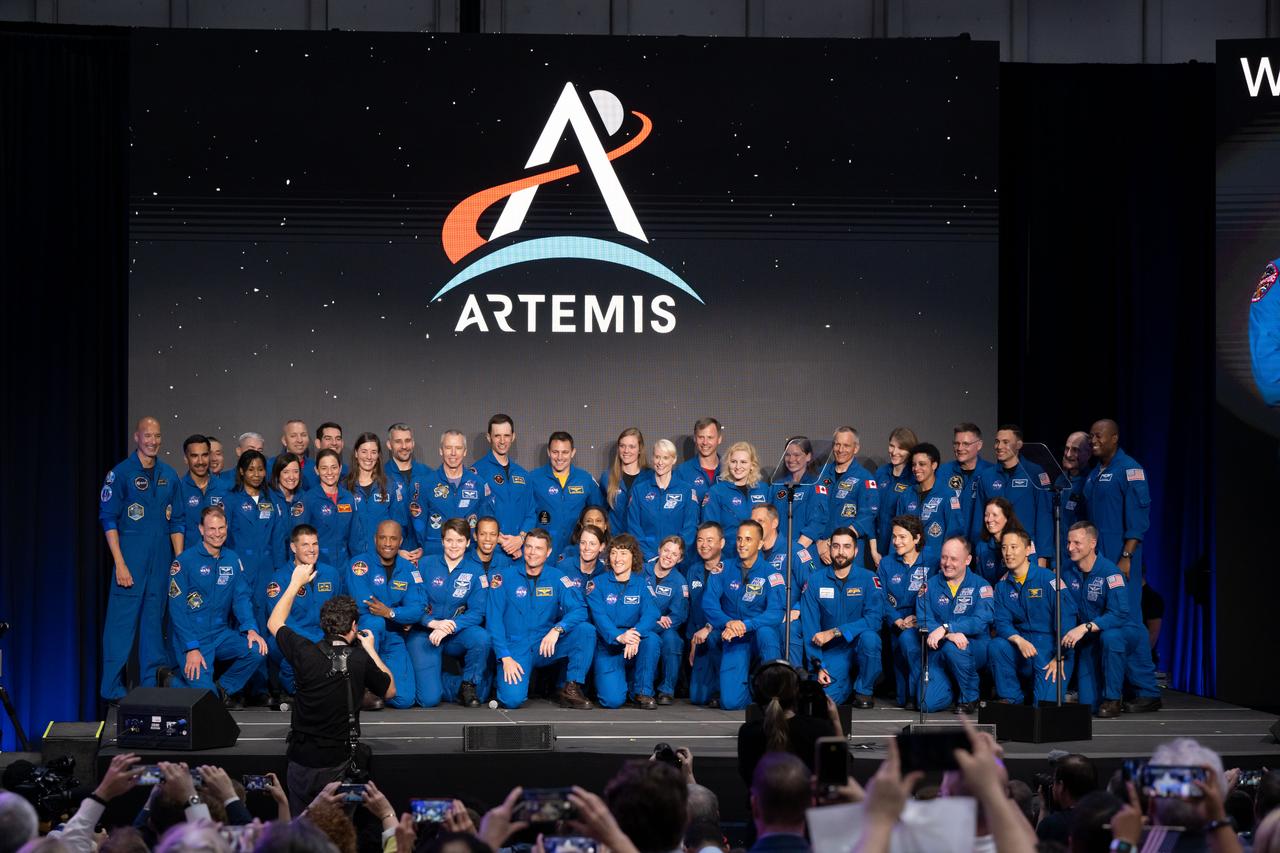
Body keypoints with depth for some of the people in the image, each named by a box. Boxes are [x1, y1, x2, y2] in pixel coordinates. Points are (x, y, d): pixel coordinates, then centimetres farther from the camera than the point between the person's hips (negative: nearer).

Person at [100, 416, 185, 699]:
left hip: (162, 563, 5)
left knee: (155, 623, 9)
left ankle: (153, 685, 16)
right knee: (122, 623, -5)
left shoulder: (169, 475, 11)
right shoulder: (120, 473, -4)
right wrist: (120, 564, -12)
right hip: (131, 560, -5)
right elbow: (108, 520, -5)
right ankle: (113, 690, 0)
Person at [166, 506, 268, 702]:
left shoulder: (233, 560, 7)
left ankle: (224, 689, 3)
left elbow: (242, 597, 5)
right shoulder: (185, 561, -9)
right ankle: (173, 679, 13)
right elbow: (178, 610, -11)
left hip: (221, 635, 5)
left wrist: (251, 629, -15)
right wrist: (192, 648, -18)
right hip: (192, 638, -5)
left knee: (257, 650, -22)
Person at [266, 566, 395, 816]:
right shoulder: (361, 661, -10)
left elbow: (274, 623, 12)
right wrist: (371, 651, 18)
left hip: (302, 758, 1)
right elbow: (390, 691, 10)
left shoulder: (306, 653, -10)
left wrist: (296, 583, 19)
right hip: (339, 762, -1)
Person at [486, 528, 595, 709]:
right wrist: (505, 657, -14)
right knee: (512, 699, -26)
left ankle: (572, 689, -11)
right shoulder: (504, 577, -1)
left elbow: (579, 609, -10)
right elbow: (494, 620, -4)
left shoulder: (557, 578, 3)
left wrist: (557, 629, -29)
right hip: (515, 647, -2)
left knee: (586, 630, -21)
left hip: (547, 647, 2)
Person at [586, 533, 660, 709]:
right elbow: (599, 617, -15)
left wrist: (635, 633, -36)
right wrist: (618, 636, -35)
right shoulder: (599, 584, 0)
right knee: (613, 700, -22)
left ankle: (642, 692, -14)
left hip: (635, 648, 1)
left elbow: (650, 614, -14)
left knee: (651, 638, -33)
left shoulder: (643, 584, 2)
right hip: (607, 647, -1)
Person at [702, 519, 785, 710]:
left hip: (763, 637, -1)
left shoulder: (770, 574, -6)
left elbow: (776, 613, -18)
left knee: (765, 631, -39)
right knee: (730, 701, -17)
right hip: (734, 641, 1)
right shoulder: (723, 570, 3)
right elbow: (709, 602, -6)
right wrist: (728, 623, -26)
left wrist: (744, 626, -31)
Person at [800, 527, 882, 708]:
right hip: (832, 650, 1)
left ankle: (864, 690, -9)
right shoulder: (815, 581, -1)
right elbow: (809, 626, -2)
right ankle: (847, 684, 16)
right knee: (827, 696, -23)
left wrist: (834, 632, -25)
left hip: (859, 643, -1)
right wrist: (820, 665, -11)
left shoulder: (868, 579, -6)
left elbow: (874, 619, -19)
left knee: (869, 637, -36)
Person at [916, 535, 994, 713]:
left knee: (952, 648, -37)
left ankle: (970, 698, -11)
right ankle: (953, 685, 18)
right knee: (928, 702, -18)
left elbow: (981, 621, -17)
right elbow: (923, 621, -6)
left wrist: (945, 628, -30)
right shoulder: (930, 586, 6)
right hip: (939, 653, 2)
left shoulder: (981, 586, -2)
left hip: (975, 650, -2)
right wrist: (949, 635, -26)